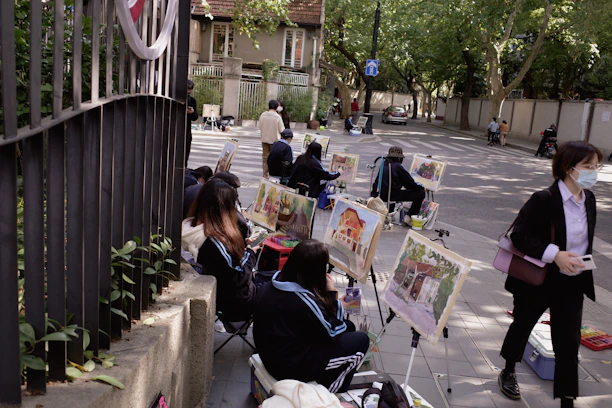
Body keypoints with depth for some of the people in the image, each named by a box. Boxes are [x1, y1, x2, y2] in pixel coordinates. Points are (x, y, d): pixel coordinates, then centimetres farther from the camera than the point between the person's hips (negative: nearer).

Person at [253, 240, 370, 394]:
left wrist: (334, 302, 4)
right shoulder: (304, 301, -32)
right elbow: (332, 333, -15)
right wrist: (331, 294, -12)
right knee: (361, 340, 3)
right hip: (291, 367, -8)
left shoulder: (274, 285, -7)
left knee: (347, 326, 14)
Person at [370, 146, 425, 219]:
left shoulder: (383, 166, 11)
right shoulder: (397, 166, -9)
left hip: (382, 195, 8)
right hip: (393, 195, -8)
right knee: (421, 193, -4)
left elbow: (376, 183, 20)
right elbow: (410, 184, -6)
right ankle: (409, 217, -3)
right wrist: (422, 187, 10)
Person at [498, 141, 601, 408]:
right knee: (522, 327, 17)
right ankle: (508, 373, 43)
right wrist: (555, 254, -29)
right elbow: (519, 236, -23)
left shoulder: (589, 199, 1)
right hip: (538, 280, -5)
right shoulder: (544, 200, -21)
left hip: (572, 284, 5)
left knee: (569, 342, 6)